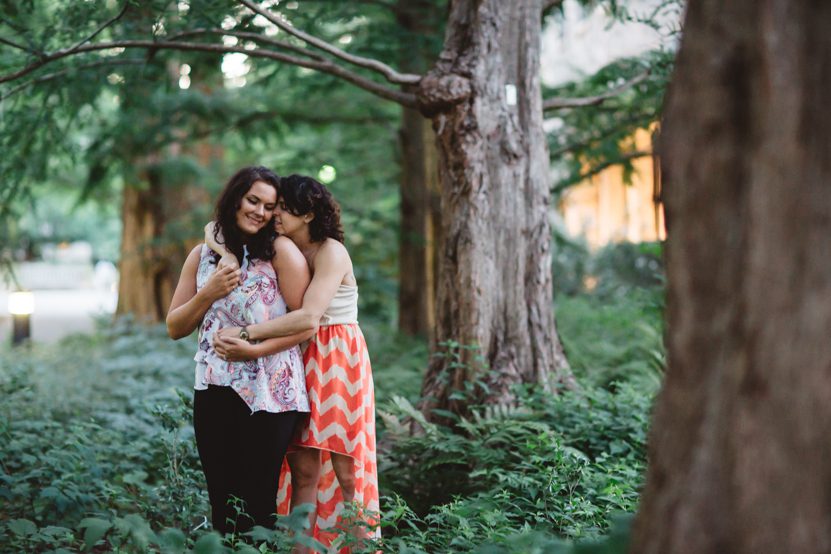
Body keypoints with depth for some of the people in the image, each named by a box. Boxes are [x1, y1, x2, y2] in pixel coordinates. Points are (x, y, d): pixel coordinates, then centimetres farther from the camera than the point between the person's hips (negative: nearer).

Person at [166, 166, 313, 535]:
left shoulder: (280, 251, -3)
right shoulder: (202, 255, 11)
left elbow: (307, 323, -9)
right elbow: (175, 329, 11)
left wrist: (256, 349, -18)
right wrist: (208, 294, -5)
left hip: (269, 396, -4)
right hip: (214, 393, 4)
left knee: (257, 504, 1)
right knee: (222, 503, 9)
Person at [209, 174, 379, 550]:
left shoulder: (331, 252, -11)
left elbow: (309, 317, -23)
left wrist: (245, 334, -24)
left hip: (338, 362, -6)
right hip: (300, 364, 6)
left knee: (346, 473, -2)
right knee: (303, 472, 2)